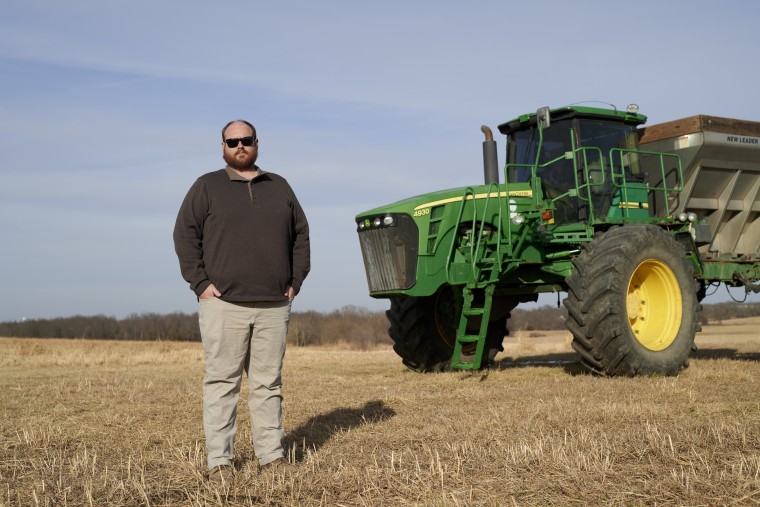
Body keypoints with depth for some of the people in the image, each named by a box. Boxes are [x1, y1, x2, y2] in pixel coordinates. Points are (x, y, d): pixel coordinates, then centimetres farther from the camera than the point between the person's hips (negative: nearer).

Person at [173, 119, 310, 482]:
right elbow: (185, 235, 0)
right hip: (224, 304, -3)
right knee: (221, 382, -1)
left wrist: (295, 282, 8)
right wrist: (200, 283, -8)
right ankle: (219, 460, 5)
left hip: (273, 305, 3)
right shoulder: (207, 187, 6)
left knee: (268, 383, 8)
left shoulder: (279, 187, 15)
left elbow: (300, 235, 17)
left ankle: (271, 454, 16)